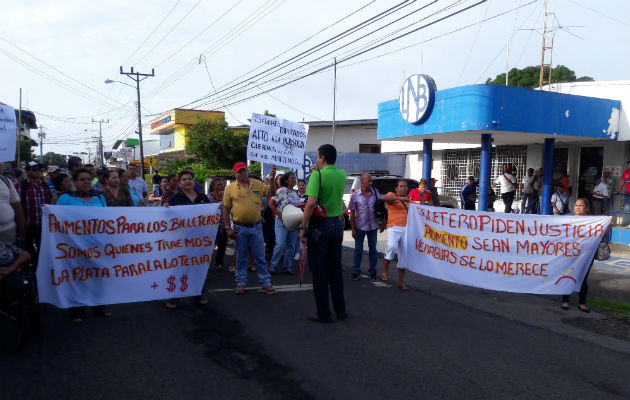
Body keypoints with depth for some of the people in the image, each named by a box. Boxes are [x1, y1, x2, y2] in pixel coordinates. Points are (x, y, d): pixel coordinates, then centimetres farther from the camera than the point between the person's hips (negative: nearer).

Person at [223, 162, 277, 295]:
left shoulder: (258, 184, 4)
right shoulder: (230, 188, -1)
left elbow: (272, 194, 0)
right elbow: (226, 210, 1)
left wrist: (272, 179, -15)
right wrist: (227, 228, -3)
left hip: (256, 227, 1)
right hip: (240, 228, -1)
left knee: (260, 257, 7)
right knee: (241, 258, 9)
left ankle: (265, 283, 15)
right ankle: (241, 283, 21)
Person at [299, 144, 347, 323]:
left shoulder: (317, 175, -13)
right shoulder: (342, 174, 5)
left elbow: (311, 203, -23)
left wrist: (303, 228, -16)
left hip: (320, 225, -6)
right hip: (338, 224, 6)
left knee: (319, 271, 3)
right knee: (335, 268, 16)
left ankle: (324, 313, 9)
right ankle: (340, 310, 23)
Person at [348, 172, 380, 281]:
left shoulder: (376, 192, 0)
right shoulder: (355, 195, -6)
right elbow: (352, 213, -3)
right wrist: (353, 229, -6)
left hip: (373, 226, 2)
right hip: (359, 227, -2)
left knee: (373, 250, 10)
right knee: (358, 250, 7)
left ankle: (373, 272, 21)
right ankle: (356, 272, 17)